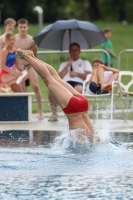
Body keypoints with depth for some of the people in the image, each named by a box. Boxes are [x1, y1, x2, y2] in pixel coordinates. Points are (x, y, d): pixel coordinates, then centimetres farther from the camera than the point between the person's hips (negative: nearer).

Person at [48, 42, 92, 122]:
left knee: (78, 89, -43)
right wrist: (67, 66, 9)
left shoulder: (85, 63, 28)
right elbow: (60, 77, 17)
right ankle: (54, 114, -23)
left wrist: (77, 74, 0)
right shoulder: (64, 64, 35)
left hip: (78, 83, -3)